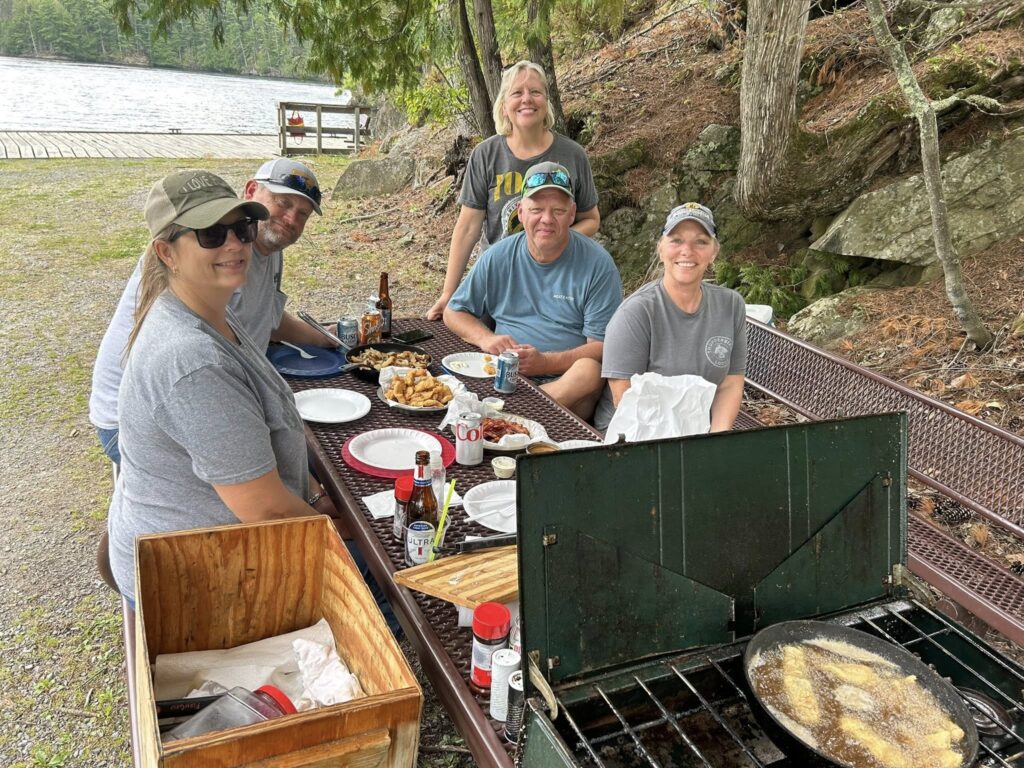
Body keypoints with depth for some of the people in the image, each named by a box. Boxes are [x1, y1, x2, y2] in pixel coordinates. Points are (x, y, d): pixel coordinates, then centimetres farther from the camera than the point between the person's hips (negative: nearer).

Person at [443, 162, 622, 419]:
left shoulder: (598, 265, -2)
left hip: (564, 379, -1)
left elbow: (602, 347, -5)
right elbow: (454, 312, 16)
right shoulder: (498, 257, 7)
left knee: (589, 371, -38)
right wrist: (486, 338, -6)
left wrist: (545, 362, -20)